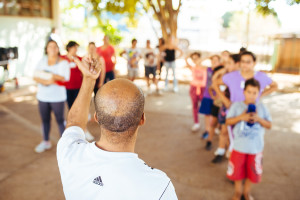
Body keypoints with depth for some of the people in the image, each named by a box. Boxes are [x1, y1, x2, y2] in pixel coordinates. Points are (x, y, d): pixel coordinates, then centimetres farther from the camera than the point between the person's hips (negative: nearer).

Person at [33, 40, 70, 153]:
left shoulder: (63, 62, -5)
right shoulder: (42, 61, 9)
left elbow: (64, 78, -16)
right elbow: (35, 77, 1)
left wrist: (49, 75, -20)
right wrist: (46, 81, -17)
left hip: (57, 97, -4)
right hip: (43, 96, 5)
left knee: (60, 120, 1)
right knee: (45, 119, 14)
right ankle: (46, 142, 30)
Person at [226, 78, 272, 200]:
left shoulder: (262, 107, -1)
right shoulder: (236, 105, -5)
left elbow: (269, 125, 0)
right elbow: (228, 121, -7)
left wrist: (258, 119, -18)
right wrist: (241, 117, -21)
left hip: (256, 147, 1)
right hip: (239, 146, -1)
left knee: (252, 172, 13)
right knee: (237, 171, 11)